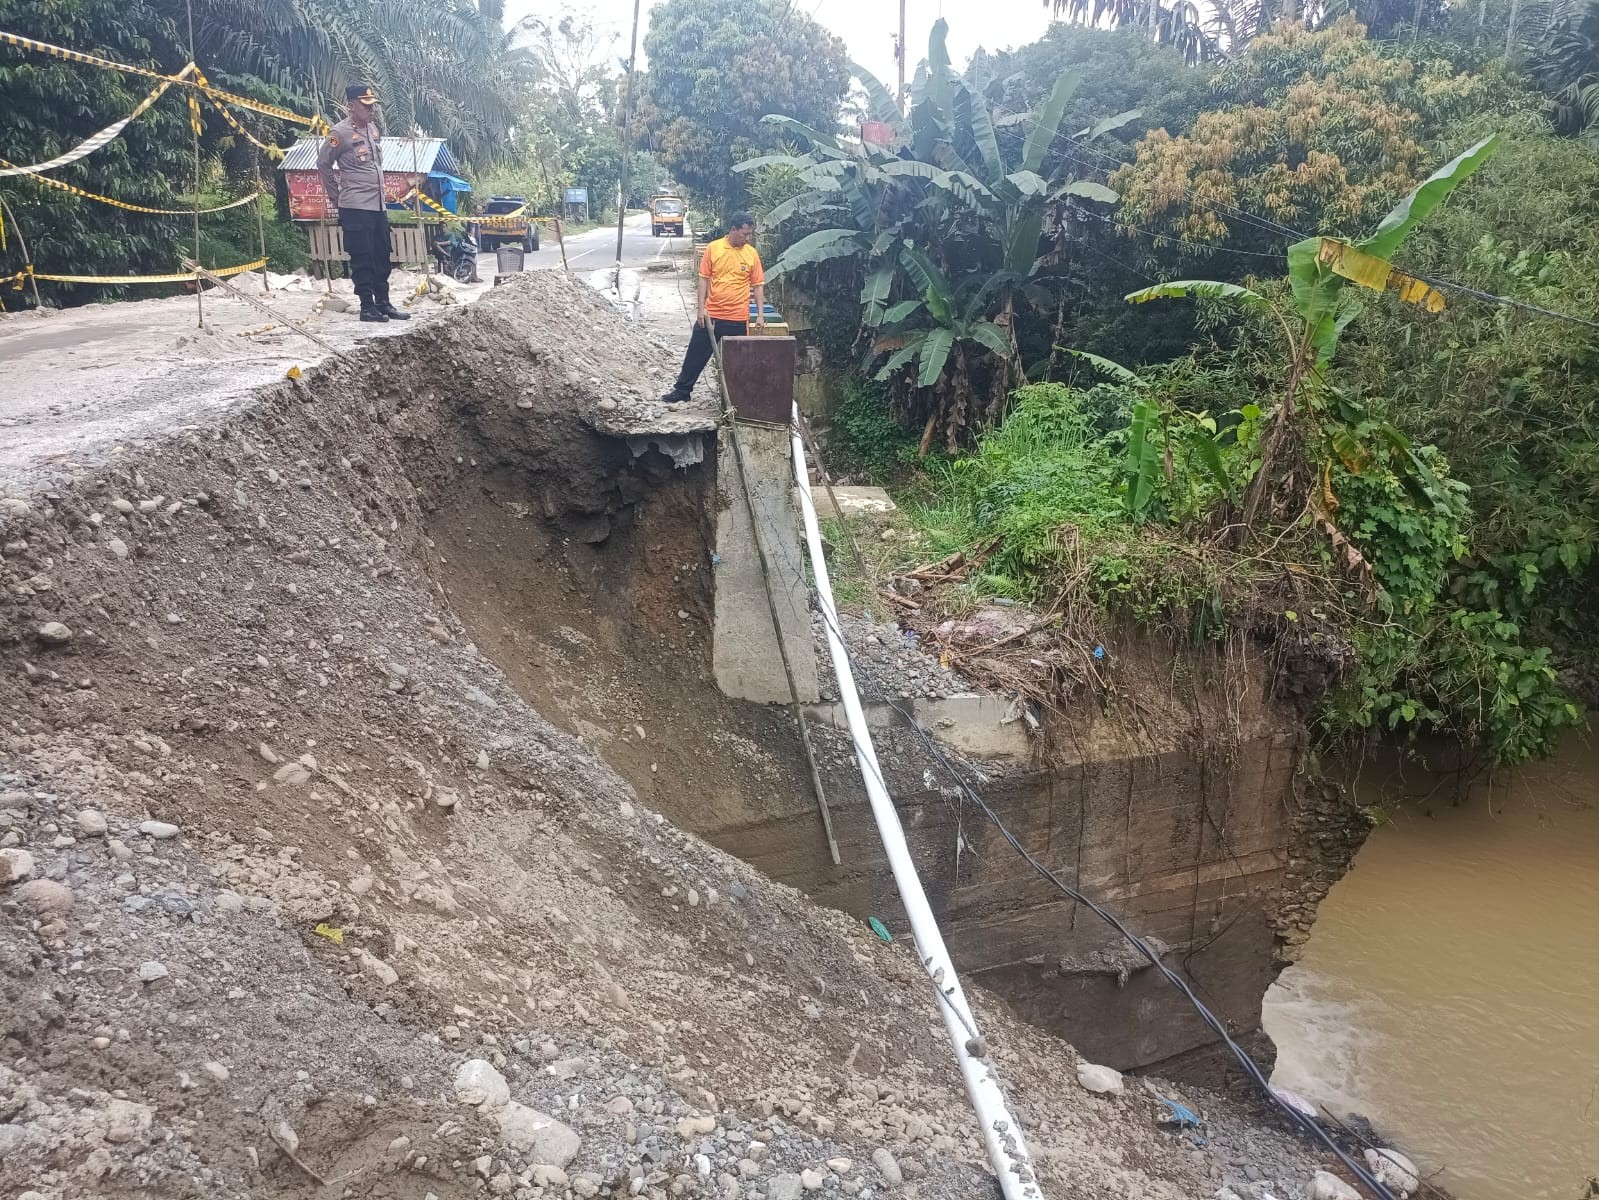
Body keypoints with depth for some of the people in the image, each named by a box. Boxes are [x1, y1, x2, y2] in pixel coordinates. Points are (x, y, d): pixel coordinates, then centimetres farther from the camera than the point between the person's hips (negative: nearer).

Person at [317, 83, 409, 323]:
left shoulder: (374, 128, 12)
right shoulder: (340, 132, -9)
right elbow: (323, 164, -3)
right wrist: (335, 197, 0)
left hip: (378, 204, 7)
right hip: (355, 206, -7)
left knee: (382, 257, 10)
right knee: (362, 258, -3)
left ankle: (383, 303, 17)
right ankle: (367, 306, 2)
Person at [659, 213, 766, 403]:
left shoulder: (752, 254, 0)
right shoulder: (713, 248, -2)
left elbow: (758, 285, 4)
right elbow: (704, 279, 1)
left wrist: (760, 314, -2)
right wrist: (701, 308, -4)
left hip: (737, 318, 0)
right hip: (711, 315, 0)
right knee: (697, 353, 7)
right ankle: (682, 390, 19)